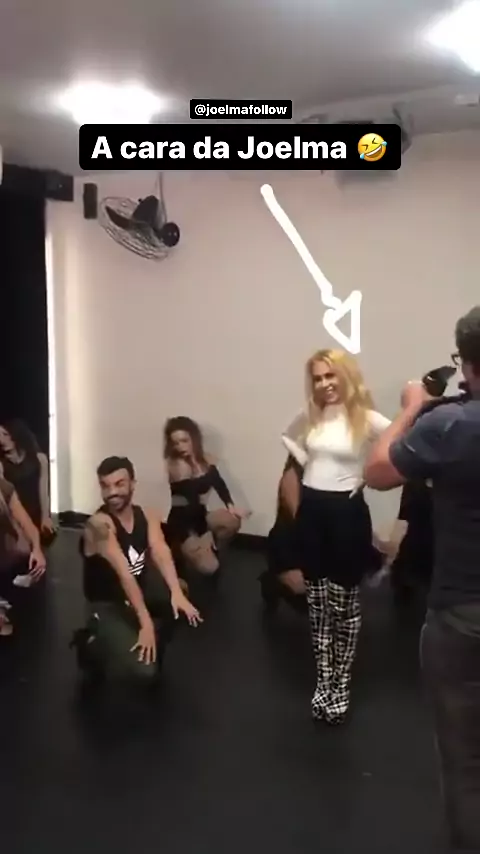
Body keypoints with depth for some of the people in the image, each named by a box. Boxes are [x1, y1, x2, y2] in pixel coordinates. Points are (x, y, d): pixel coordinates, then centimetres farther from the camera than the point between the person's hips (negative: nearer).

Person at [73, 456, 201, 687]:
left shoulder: (148, 516, -6)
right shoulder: (99, 524, -25)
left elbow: (161, 553, -22)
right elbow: (124, 573, -32)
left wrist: (176, 592, -38)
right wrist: (145, 623, -35)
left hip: (139, 593, 7)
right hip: (108, 606, -7)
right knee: (141, 671, -22)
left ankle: (155, 649, 11)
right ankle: (91, 646, 6)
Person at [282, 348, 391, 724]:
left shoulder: (365, 418, -12)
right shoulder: (309, 417, 4)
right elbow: (290, 438, 24)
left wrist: (367, 475, -17)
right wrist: (310, 464, 9)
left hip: (348, 512, -5)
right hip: (311, 511, 5)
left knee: (344, 604, 8)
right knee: (318, 602, 13)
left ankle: (341, 685, 23)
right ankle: (323, 681, 28)